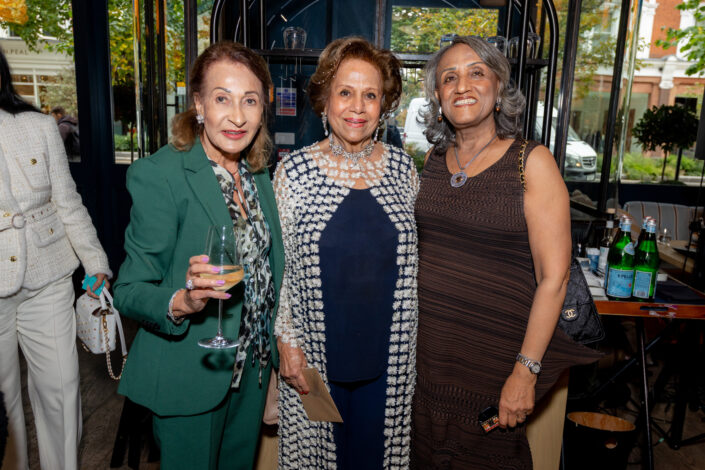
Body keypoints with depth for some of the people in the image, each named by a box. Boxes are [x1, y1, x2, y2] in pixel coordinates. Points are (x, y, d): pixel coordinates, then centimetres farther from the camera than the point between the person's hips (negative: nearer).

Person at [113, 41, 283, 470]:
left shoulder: (259, 174, 1)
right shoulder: (158, 174, -19)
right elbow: (129, 292, -17)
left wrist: (277, 344, 13)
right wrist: (183, 301, -36)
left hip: (252, 366, 6)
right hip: (189, 377, -6)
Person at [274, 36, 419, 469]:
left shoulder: (402, 168, 0)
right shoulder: (294, 171, -7)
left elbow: (415, 256, 8)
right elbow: (277, 266, -3)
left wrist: (421, 331, 7)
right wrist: (287, 341, -6)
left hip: (389, 354, 2)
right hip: (314, 356, -1)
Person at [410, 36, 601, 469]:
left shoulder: (532, 163, -11)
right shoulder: (434, 160, 5)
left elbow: (553, 276, -13)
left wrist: (526, 370, -15)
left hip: (493, 355, -4)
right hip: (426, 348, 5)